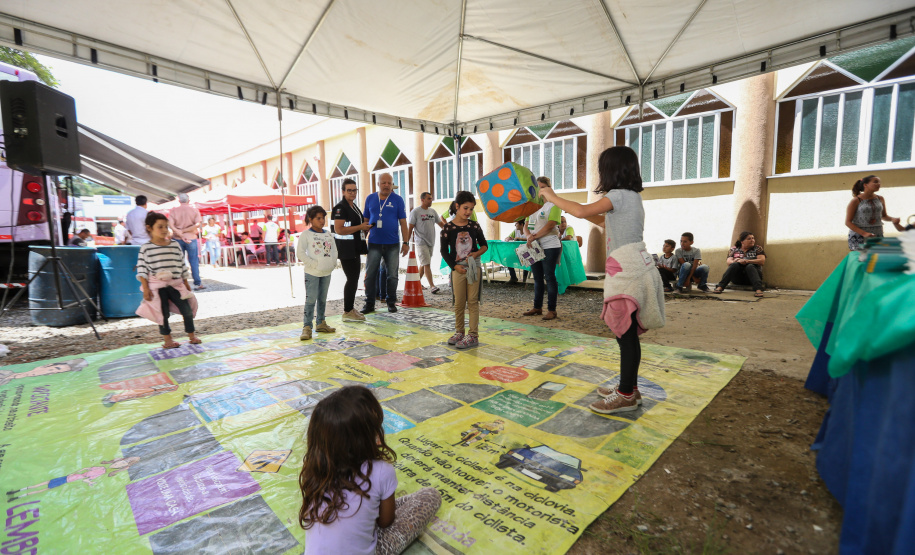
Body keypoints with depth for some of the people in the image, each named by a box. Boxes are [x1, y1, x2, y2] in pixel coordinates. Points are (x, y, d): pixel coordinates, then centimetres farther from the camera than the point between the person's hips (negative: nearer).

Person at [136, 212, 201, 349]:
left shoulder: (175, 245, 6)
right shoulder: (146, 248, -3)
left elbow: (182, 265, 11)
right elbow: (142, 270, -3)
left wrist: (186, 284, 12)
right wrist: (145, 288, -9)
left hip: (175, 284, 3)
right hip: (157, 286, -3)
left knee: (187, 309, 0)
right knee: (163, 313, 4)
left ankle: (191, 335, 15)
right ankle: (167, 339, 19)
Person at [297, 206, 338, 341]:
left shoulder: (328, 234, 12)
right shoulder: (306, 234, -5)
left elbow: (334, 250, 14)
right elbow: (300, 252, -11)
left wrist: (332, 263, -2)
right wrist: (313, 264, -16)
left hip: (326, 272, 6)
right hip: (312, 273, -5)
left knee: (322, 299, 13)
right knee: (311, 299, -8)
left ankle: (320, 323, 24)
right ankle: (307, 327, -3)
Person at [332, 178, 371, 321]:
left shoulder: (354, 206, 17)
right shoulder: (340, 207, -13)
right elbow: (339, 230, -24)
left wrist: (365, 227, 12)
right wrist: (360, 227, -20)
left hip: (355, 248, 10)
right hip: (346, 249, -10)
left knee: (354, 279, 16)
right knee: (352, 279, -9)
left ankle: (351, 308, 28)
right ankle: (347, 312, 0)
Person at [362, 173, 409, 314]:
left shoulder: (397, 200, 3)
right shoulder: (370, 199, 8)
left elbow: (403, 222, 2)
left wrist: (406, 242, -4)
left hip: (392, 244, -1)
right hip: (374, 243, 1)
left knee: (393, 275, 6)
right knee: (370, 274, 1)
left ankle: (391, 302, 20)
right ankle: (369, 304, 12)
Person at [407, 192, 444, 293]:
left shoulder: (432, 211, 13)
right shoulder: (415, 212, -5)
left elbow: (441, 224, 18)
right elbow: (410, 228, -6)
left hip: (431, 242, 6)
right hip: (421, 242, -6)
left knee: (423, 264, 12)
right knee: (426, 264, -10)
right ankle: (432, 286, -10)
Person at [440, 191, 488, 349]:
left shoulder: (474, 226, 3)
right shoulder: (448, 228, -3)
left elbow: (484, 245, 11)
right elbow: (444, 251, 0)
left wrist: (477, 253, -9)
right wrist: (455, 266, -9)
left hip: (474, 266, 1)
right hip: (457, 268, -1)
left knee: (473, 301, 2)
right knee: (459, 302, 7)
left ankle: (473, 335, 6)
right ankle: (459, 332, 22)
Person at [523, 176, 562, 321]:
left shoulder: (553, 205, -5)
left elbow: (550, 225, -17)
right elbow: (527, 225, 13)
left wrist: (534, 237, -16)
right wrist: (529, 236, -8)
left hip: (550, 247, -7)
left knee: (549, 277, -4)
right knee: (537, 278, 12)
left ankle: (551, 310, 2)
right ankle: (537, 307, 21)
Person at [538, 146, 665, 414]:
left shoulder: (619, 195, -12)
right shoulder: (632, 196, 18)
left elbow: (581, 211, -22)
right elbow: (603, 220, 27)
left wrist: (552, 197, -7)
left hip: (627, 269, -10)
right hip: (633, 268, 10)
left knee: (626, 334, -3)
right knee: (626, 333, 15)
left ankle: (626, 396, 6)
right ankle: (629, 388, 26)